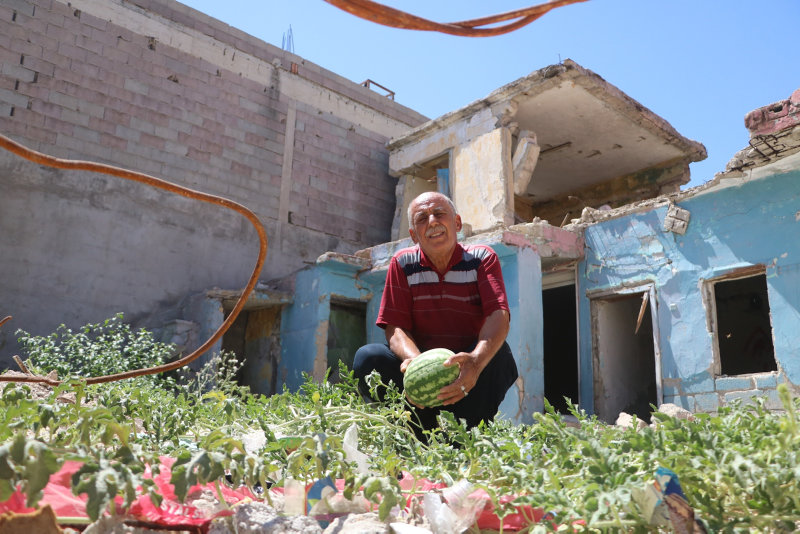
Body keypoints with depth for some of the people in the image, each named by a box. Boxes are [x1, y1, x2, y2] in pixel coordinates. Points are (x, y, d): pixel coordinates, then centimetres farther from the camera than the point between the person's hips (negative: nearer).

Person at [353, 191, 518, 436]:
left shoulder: (482, 258, -5)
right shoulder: (402, 263, 1)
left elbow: (498, 316, -21)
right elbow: (395, 327, -6)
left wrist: (476, 361, -43)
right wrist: (414, 359, -31)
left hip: (471, 370, -1)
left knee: (498, 354, -32)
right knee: (367, 358, -22)